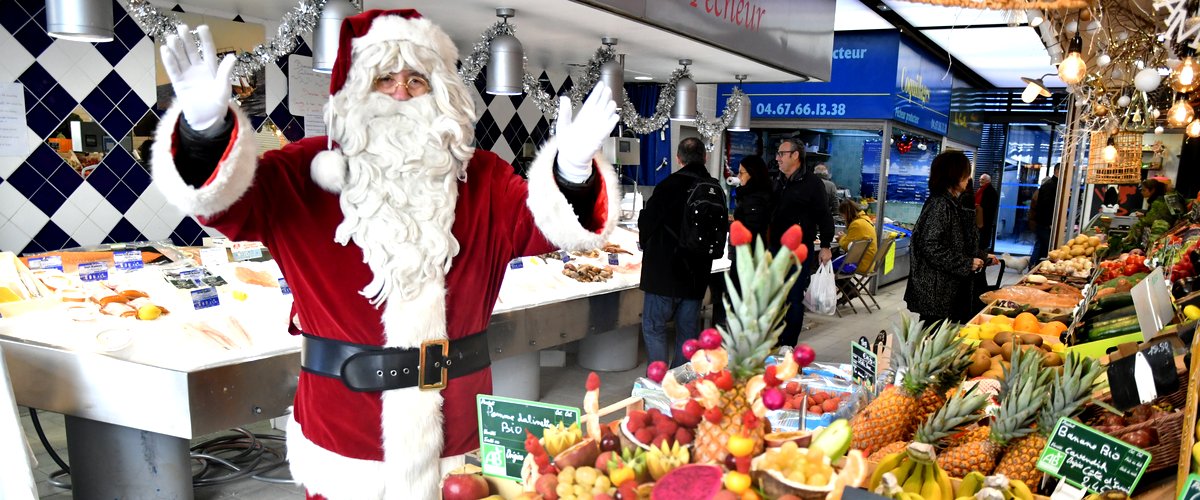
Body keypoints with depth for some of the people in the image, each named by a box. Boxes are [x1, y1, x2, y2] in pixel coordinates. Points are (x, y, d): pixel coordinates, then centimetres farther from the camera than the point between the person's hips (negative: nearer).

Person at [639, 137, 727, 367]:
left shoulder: (670, 185, -16)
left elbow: (647, 221, -9)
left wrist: (645, 244, 10)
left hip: (664, 270, -5)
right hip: (697, 273, 5)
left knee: (653, 326, 5)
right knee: (688, 330, 14)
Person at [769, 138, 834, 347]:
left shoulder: (812, 183, -8)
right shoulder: (778, 183, 12)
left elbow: (824, 216, -8)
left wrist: (826, 246, -10)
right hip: (775, 250, 6)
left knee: (794, 300, 0)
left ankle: (788, 347, 10)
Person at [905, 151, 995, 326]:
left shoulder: (952, 204, 14)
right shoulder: (939, 204, -16)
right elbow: (931, 247, -23)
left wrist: (983, 257, 27)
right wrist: (967, 264, -17)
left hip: (951, 289, 10)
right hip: (936, 290, -10)